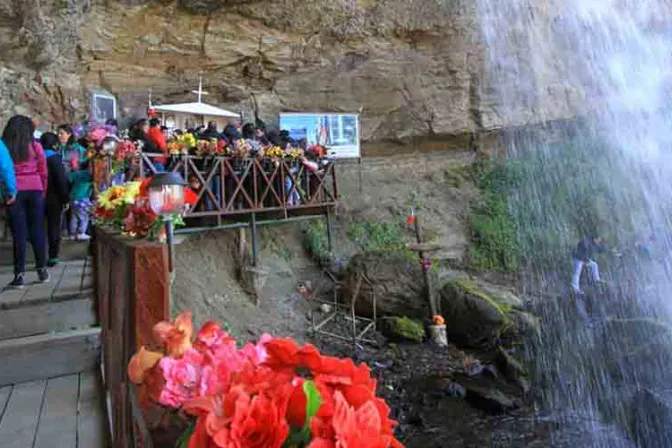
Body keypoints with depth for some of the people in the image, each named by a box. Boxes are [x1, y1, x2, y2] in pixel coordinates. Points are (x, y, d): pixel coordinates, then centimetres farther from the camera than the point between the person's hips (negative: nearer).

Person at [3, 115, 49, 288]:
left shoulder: (4, 146, 0)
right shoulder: (35, 145, 1)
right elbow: (43, 171, 3)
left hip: (14, 192, 0)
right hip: (34, 190, 1)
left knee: (19, 232, 2)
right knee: (37, 230, 9)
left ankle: (20, 274, 3)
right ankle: (42, 270, 15)